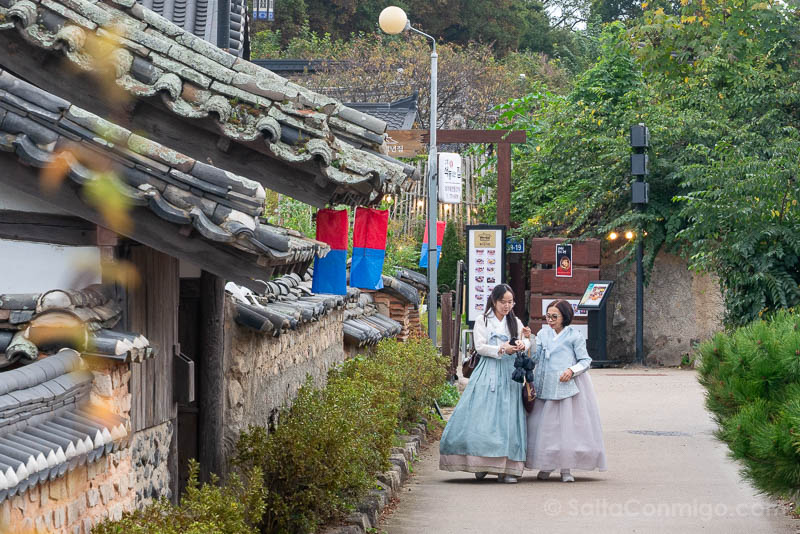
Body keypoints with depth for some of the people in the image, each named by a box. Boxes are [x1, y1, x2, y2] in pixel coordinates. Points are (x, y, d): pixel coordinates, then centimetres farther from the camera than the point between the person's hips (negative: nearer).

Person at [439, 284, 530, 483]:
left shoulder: (515, 323, 17)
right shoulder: (483, 322, 7)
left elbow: (527, 341, 5)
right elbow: (480, 347, -3)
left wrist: (522, 344, -19)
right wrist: (501, 349, -17)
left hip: (510, 375, 3)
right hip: (488, 373, -2)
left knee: (507, 418, -5)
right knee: (483, 416, -11)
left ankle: (505, 468, -7)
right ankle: (481, 464, -2)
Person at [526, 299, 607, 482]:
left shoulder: (574, 335, 0)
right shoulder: (543, 334, 12)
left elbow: (585, 361, 0)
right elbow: (535, 358, 7)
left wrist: (572, 370, -16)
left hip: (568, 387, -4)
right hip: (546, 388, 4)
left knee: (567, 425, -4)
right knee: (545, 426, 3)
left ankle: (566, 468, 2)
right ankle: (546, 466, 14)